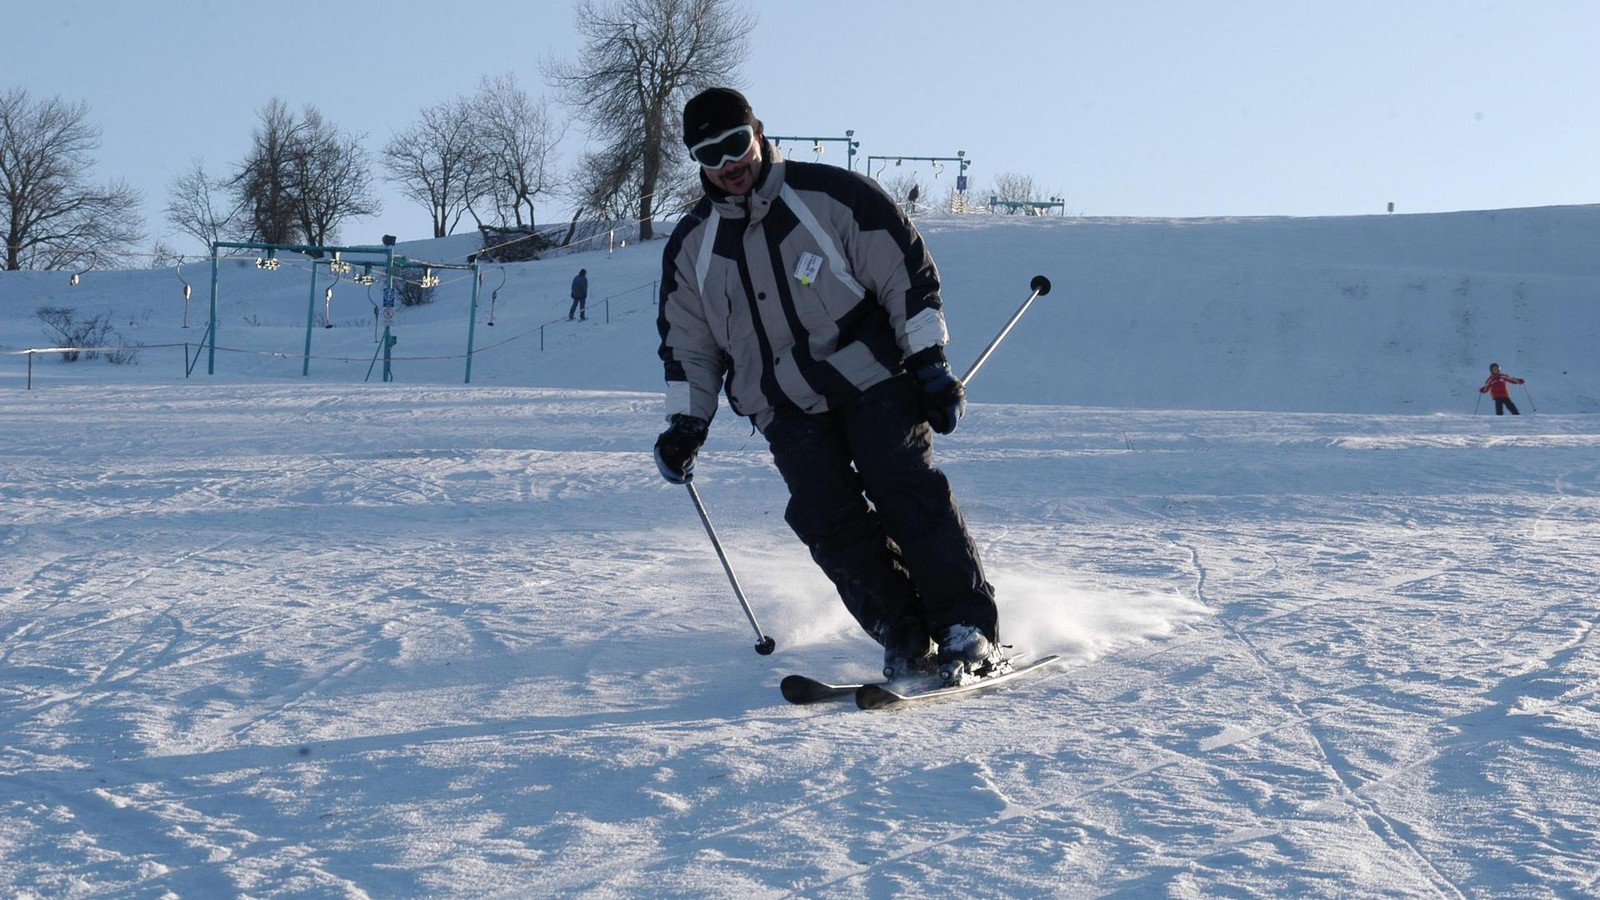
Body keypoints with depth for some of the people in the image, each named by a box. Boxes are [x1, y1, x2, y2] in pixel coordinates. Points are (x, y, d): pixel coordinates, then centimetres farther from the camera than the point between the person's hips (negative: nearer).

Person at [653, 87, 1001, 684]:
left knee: (905, 489, -18)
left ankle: (967, 627, -13)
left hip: (871, 374, -3)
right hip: (788, 408, 3)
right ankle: (903, 636, -9)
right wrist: (686, 424, 5)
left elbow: (907, 273, -2)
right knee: (826, 517, -15)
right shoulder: (690, 249, 8)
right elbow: (687, 346, 17)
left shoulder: (832, 195, -5)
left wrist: (930, 364, -8)